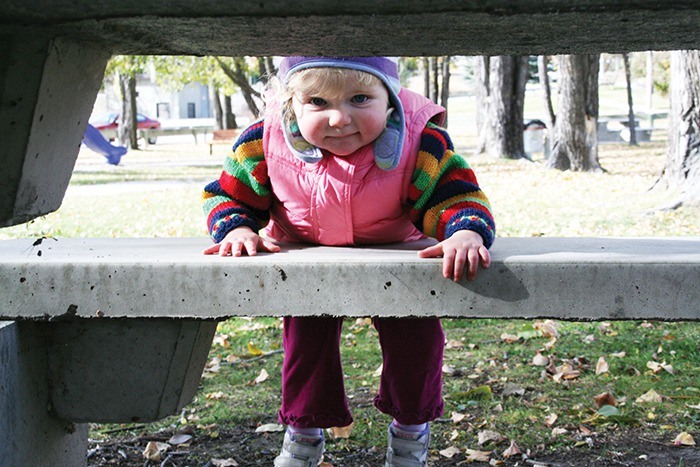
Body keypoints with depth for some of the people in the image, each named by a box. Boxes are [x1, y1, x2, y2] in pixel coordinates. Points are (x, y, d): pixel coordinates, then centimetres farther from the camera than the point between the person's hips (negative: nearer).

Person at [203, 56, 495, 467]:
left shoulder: (420, 142, -30)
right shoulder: (266, 142, -25)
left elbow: (456, 195, -26)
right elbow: (229, 194, -9)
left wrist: (466, 232, -49)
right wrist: (236, 229, -31)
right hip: (309, 259, 1)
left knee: (414, 333, -7)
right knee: (307, 335, 1)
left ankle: (411, 423, 24)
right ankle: (305, 428, 30)